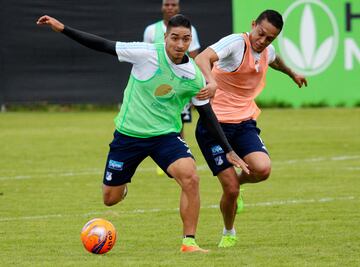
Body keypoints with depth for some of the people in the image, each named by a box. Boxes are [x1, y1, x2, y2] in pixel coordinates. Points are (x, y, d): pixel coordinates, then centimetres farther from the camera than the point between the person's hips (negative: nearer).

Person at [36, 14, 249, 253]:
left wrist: (228, 150, 7)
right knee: (110, 198, 7)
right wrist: (63, 29, -17)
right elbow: (103, 46, -13)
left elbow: (207, 114, 7)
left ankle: (189, 242, -15)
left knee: (191, 178, -26)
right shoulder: (147, 54, -16)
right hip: (128, 133, -1)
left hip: (166, 135, 1)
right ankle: (122, 187, 46)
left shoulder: (194, 76, -7)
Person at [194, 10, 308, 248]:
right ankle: (229, 233, 22)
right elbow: (203, 58, -36)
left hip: (245, 122, 6)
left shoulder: (267, 50, 5)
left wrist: (292, 74, 53)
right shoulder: (236, 43, -17)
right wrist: (211, 82, -56)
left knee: (263, 169, -22)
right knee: (231, 189, -9)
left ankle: (237, 182, 14)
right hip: (215, 123, -6)